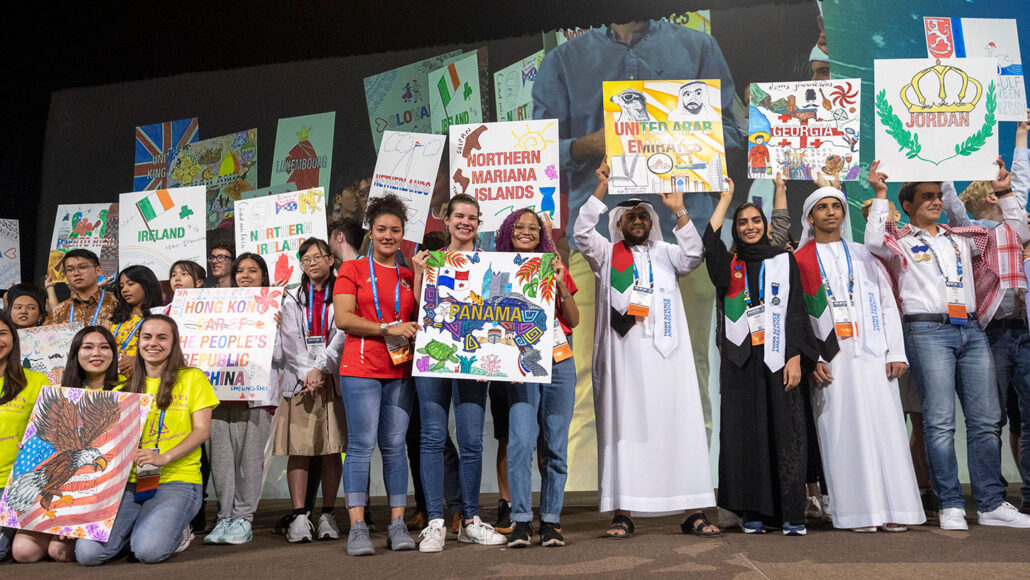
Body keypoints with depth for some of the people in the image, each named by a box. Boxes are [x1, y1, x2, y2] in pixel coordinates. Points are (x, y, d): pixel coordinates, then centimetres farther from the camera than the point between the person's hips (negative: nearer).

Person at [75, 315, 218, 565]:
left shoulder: (192, 378, 5)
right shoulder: (128, 387, 18)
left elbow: (202, 430, -3)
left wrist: (165, 457, -19)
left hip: (176, 481, -4)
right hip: (128, 481, 4)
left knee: (149, 550, -28)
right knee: (88, 552, -20)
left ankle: (175, 531, 5)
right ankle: (136, 529, 10)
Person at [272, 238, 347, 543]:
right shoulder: (293, 300, 15)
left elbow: (341, 337, -3)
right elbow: (291, 342, 4)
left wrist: (320, 370, -13)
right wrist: (307, 373, -10)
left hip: (332, 379, -1)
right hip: (299, 380, 1)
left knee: (331, 449, 1)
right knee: (298, 449, -4)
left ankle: (328, 516, 8)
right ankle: (300, 517, 0)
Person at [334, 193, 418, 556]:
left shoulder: (409, 276, 16)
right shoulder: (352, 270, 6)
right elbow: (342, 318, -5)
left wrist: (419, 277, 2)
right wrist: (388, 328, -13)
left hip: (400, 371, 4)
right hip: (361, 369, -3)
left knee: (394, 446, 4)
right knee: (361, 445, -7)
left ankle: (398, 525, 9)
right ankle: (357, 528, -3)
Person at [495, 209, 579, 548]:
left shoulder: (553, 268, 12)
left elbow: (574, 320, 8)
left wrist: (561, 284, -4)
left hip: (559, 364, 2)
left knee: (555, 445, 3)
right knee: (520, 440, -13)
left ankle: (551, 520, 11)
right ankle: (521, 521, -4)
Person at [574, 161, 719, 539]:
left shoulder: (665, 254, 19)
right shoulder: (606, 255, 15)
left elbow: (693, 255, 0)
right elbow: (582, 232, -2)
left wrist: (679, 211, -8)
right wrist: (603, 186, -7)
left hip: (665, 352, 1)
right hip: (622, 351, -1)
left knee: (679, 425, -2)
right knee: (623, 427, -3)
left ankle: (693, 511, 2)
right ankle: (623, 512, -1)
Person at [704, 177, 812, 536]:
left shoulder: (783, 260, 10)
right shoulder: (728, 265, 13)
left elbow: (795, 310, 4)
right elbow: (708, 242, -9)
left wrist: (794, 357, -7)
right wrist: (726, 197, 2)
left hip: (776, 357, -1)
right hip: (740, 360, 1)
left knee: (783, 432, -4)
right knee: (745, 432, 1)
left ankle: (791, 514, 2)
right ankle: (753, 513, 8)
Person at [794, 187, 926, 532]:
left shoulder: (864, 255, 16)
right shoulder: (800, 261, 7)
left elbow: (887, 303, 11)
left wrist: (896, 353, 1)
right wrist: (812, 359, -8)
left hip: (872, 354, 2)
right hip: (830, 358, -2)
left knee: (885, 426, -2)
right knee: (843, 431, -4)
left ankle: (893, 509, 4)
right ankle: (858, 511, 1)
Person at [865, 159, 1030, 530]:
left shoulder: (961, 238, 23)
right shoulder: (900, 241, 8)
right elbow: (874, 241, -14)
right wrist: (879, 195, -9)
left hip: (971, 330, 5)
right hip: (928, 331, -5)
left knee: (986, 419, 3)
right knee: (940, 421, -7)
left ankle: (991, 504, 9)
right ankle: (951, 505, -2)